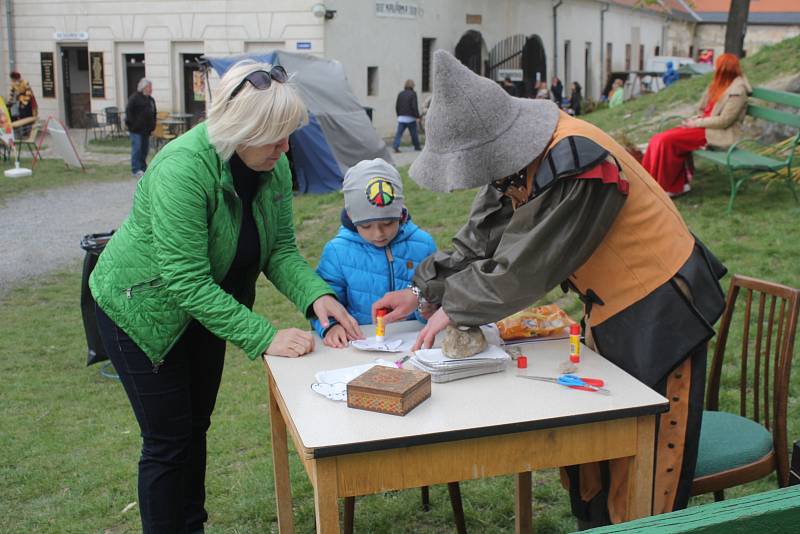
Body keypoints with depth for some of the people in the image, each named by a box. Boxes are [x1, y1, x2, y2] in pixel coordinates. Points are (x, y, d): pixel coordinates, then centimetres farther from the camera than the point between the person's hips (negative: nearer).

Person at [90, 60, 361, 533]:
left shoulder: (276, 166, -13)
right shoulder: (183, 168, -34)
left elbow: (280, 249, -8)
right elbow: (186, 281, -35)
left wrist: (316, 295, -27)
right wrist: (264, 338, -37)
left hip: (206, 304, 7)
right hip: (143, 305, -7)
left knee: (197, 427, 19)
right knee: (168, 441, 0)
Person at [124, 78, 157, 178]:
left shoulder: (151, 100, 16)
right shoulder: (135, 98, -7)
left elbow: (153, 114, 23)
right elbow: (129, 112, -12)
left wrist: (152, 126, 14)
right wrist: (132, 124, -16)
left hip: (146, 129, 7)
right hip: (136, 129, -7)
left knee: (145, 149, 10)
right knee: (137, 149, -10)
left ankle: (143, 168, 20)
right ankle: (135, 170, -9)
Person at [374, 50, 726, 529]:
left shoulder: (575, 165, -30)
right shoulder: (518, 158, -2)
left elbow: (523, 269, -26)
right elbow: (482, 237, 7)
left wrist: (453, 310, -14)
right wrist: (422, 291, 0)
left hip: (659, 309, -9)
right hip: (610, 308, 9)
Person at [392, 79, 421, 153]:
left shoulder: (400, 94, 7)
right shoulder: (413, 94, -7)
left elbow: (397, 106, 9)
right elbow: (414, 106, -14)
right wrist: (418, 116, -6)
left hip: (401, 117, 3)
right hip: (410, 118, -3)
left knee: (399, 133, -3)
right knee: (414, 133, 11)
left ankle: (395, 146, -19)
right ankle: (417, 147, 23)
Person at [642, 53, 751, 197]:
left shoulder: (737, 91, -12)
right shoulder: (719, 85, 16)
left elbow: (724, 121, -18)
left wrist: (696, 123, -14)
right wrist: (694, 120, 2)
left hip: (719, 135, -9)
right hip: (704, 126, 9)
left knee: (668, 140, -24)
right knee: (658, 139, -11)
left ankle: (668, 187, -12)